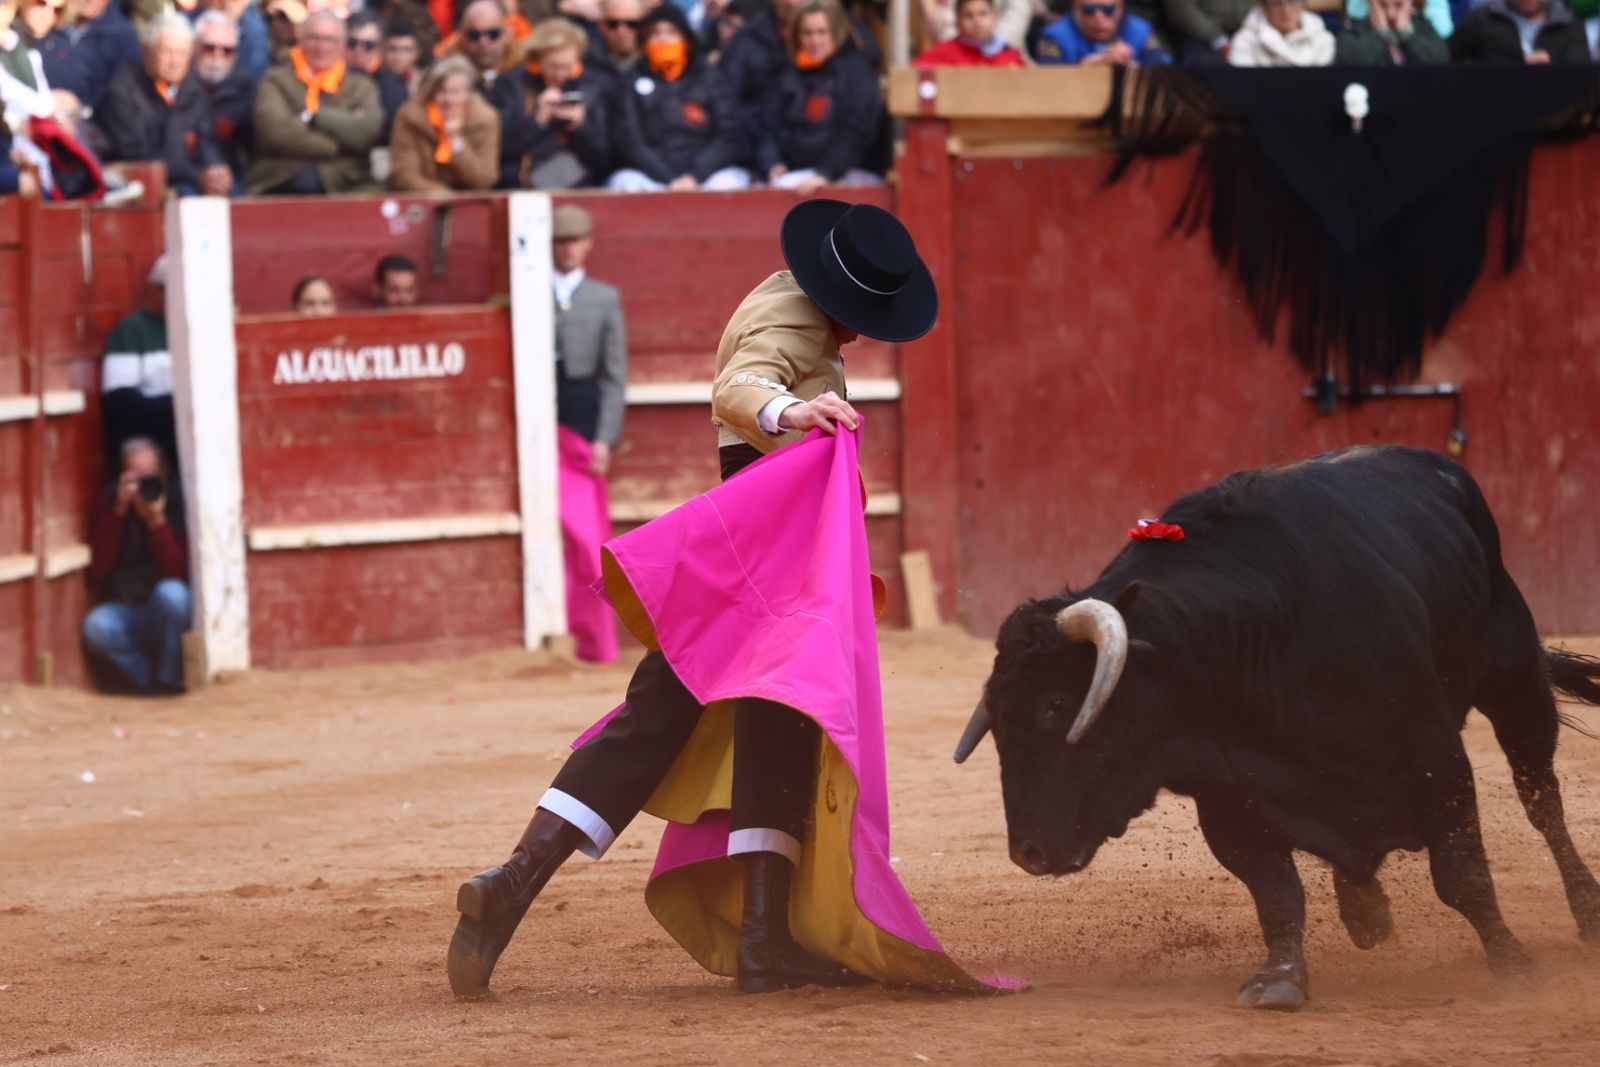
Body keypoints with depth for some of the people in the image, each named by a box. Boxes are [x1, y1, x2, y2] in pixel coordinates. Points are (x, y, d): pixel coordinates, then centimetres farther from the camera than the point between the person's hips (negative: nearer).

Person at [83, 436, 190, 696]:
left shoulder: (177, 507, -9)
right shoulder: (109, 504, -2)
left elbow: (178, 574, -18)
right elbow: (97, 570, -12)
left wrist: (157, 521, -26)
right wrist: (119, 511, -19)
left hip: (167, 611, -1)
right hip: (125, 611, 1)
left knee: (170, 593, -36)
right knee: (96, 626, -31)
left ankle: (168, 677, -15)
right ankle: (145, 675, -5)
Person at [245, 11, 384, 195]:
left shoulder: (361, 86, 16)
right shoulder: (276, 81, 10)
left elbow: (367, 131, -4)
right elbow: (275, 131, -8)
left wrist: (312, 117, -7)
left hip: (342, 189, 1)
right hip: (280, 190, -1)